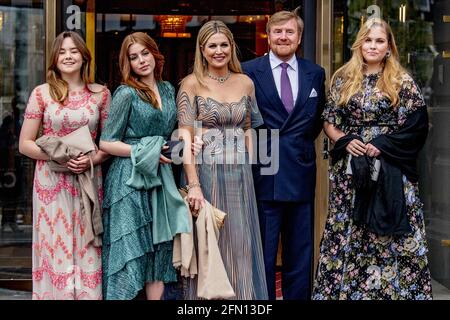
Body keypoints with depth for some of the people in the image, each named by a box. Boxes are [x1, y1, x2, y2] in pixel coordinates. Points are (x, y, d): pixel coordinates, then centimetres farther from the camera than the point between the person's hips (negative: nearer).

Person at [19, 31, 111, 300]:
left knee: (87, 252, 2)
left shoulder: (101, 94, 6)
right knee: (55, 251, 0)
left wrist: (93, 159, -10)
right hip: (51, 181, -1)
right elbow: (25, 144, 2)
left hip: (89, 180, 1)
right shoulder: (42, 93, 1)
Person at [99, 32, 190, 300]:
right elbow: (106, 143, -7)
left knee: (159, 249, 7)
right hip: (130, 179, -6)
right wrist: (144, 153, -12)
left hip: (161, 178, 6)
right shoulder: (126, 94, -7)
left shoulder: (168, 89, 10)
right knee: (131, 250, -3)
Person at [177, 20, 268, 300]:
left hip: (240, 175, 4)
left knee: (241, 245, 8)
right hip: (205, 172, -4)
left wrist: (248, 170, 5)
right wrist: (193, 185, -18)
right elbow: (185, 136, -10)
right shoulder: (192, 84, -4)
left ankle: (241, 296, 20)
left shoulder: (245, 83, 8)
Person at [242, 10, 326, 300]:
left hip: (301, 173, 3)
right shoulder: (249, 72, -1)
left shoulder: (316, 74, 9)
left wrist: (303, 143, 7)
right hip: (263, 175, -3)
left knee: (301, 252, 10)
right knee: (263, 251, 3)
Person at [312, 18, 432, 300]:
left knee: (388, 235, -4)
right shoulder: (342, 79, 10)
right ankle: (344, 288, 11)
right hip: (349, 170, 3)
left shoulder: (403, 82, 1)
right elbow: (329, 121, 11)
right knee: (346, 233, 3)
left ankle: (391, 288, 6)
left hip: (390, 169, -2)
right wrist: (345, 141, -7)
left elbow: (416, 128, -4)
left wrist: (381, 145, -12)